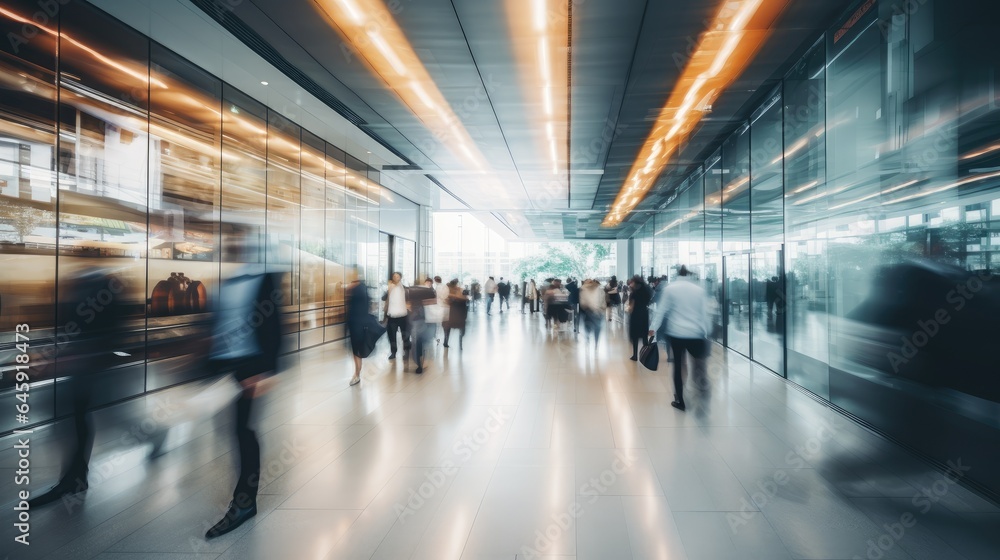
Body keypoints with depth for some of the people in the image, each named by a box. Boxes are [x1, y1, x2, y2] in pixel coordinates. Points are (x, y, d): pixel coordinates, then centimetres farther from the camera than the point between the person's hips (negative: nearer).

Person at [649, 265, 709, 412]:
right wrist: (705, 333, 14)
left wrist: (653, 327, -1)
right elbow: (704, 313, 8)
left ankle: (680, 401, 13)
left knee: (678, 365, 8)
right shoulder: (699, 289, 5)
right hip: (696, 334, 1)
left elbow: (662, 309, -3)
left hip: (676, 333, -1)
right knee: (699, 364, 6)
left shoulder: (670, 288, 0)